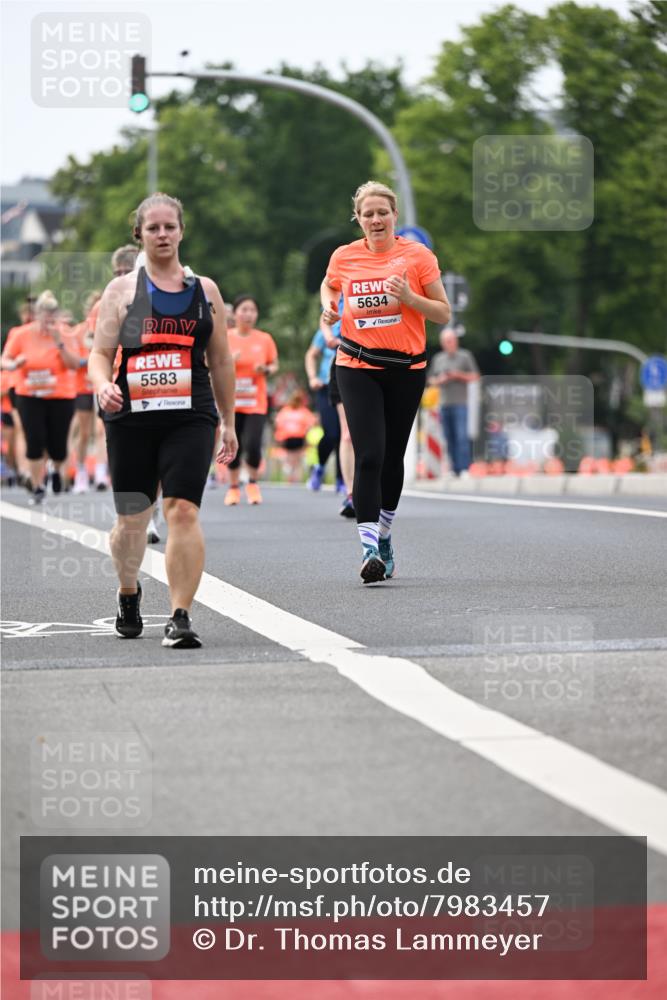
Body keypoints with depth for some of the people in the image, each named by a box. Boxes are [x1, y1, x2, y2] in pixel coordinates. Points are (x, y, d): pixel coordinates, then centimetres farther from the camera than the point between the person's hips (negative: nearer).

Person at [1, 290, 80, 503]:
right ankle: (37, 487, 6)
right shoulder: (22, 335, -5)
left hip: (61, 396, 0)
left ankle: (57, 470, 36)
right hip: (30, 396, 0)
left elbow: (74, 364, -12)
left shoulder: (66, 334, -5)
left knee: (57, 445, 1)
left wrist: (59, 342, -22)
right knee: (34, 443, -7)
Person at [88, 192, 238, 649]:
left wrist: (229, 423, 16)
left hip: (190, 418, 0)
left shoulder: (205, 290, 11)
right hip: (132, 419, 0)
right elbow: (100, 354, 3)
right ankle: (129, 593, 38)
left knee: (183, 510, -16)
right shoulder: (122, 290, 7)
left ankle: (181, 617, -15)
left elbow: (221, 361, 17)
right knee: (132, 518, 8)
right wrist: (104, 385, -20)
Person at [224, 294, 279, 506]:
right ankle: (233, 487, 18)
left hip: (256, 403, 0)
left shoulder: (265, 339, 4)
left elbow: (274, 365, 13)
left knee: (253, 445, -12)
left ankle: (253, 483, 12)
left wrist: (266, 370, -9)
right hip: (231, 401, 0)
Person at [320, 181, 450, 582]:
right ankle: (369, 548, -18)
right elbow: (328, 286, 25)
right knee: (369, 455, -14)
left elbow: (444, 313, -2)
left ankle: (384, 535, 31)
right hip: (357, 367, -1)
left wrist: (410, 297, -19)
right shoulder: (343, 257, 2)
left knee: (392, 457, 10)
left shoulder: (418, 255, -3)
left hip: (406, 368, 1)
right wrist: (329, 307, 3)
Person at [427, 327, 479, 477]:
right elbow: (431, 380, 20)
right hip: (444, 403, 4)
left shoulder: (465, 356, 4)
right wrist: (440, 380, -1)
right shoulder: (437, 358, 15)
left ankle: (464, 469, -15)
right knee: (449, 439, 2)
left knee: (462, 437, -13)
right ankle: (454, 470, 5)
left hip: (460, 403, -4)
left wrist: (459, 375, -10)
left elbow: (475, 376, 4)